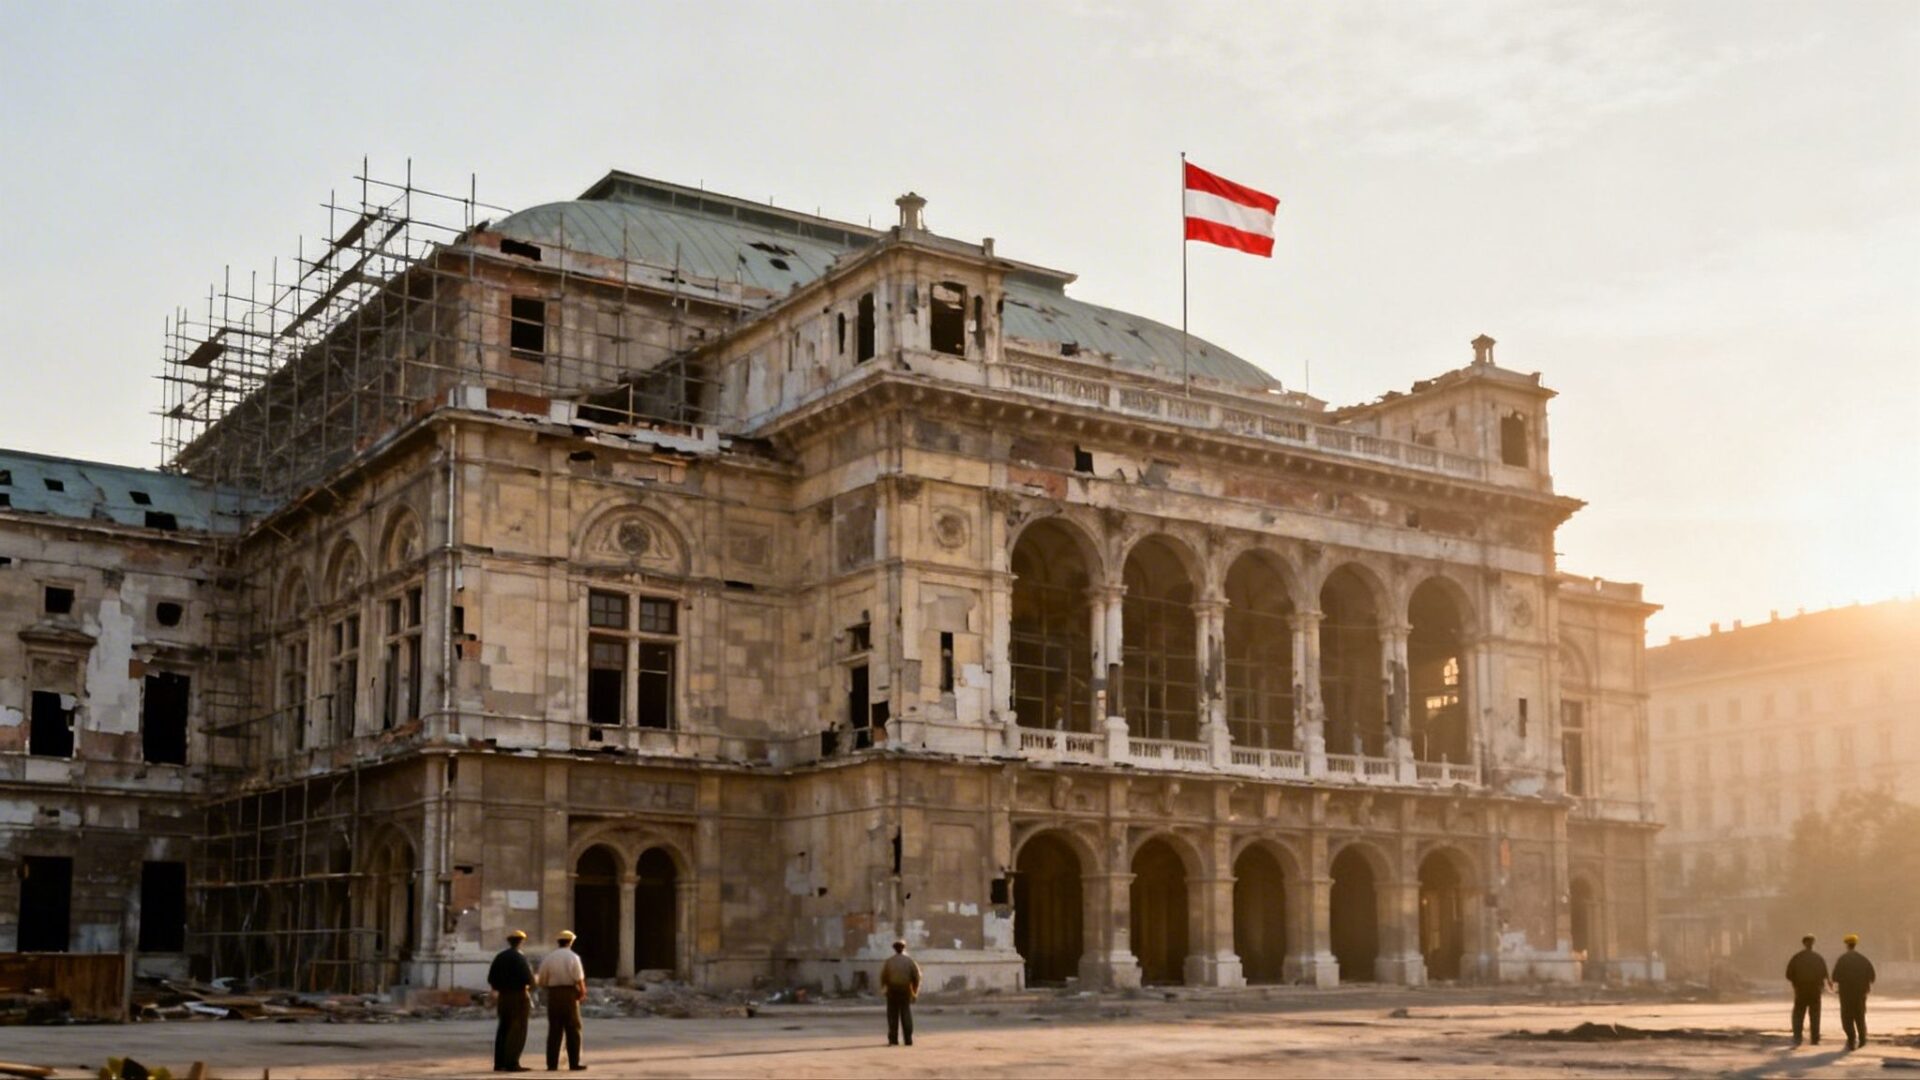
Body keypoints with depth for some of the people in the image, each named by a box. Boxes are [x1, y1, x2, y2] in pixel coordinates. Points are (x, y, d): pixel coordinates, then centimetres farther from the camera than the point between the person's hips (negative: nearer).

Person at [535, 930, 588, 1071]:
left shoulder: (549, 957, 5)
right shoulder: (573, 957, -5)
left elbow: (541, 981, 5)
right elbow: (579, 979, -12)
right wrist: (583, 993, 2)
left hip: (553, 994, 3)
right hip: (569, 993, -3)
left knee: (554, 1030, 7)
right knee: (573, 1030, 3)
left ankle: (552, 1063, 4)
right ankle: (574, 1063, 0)